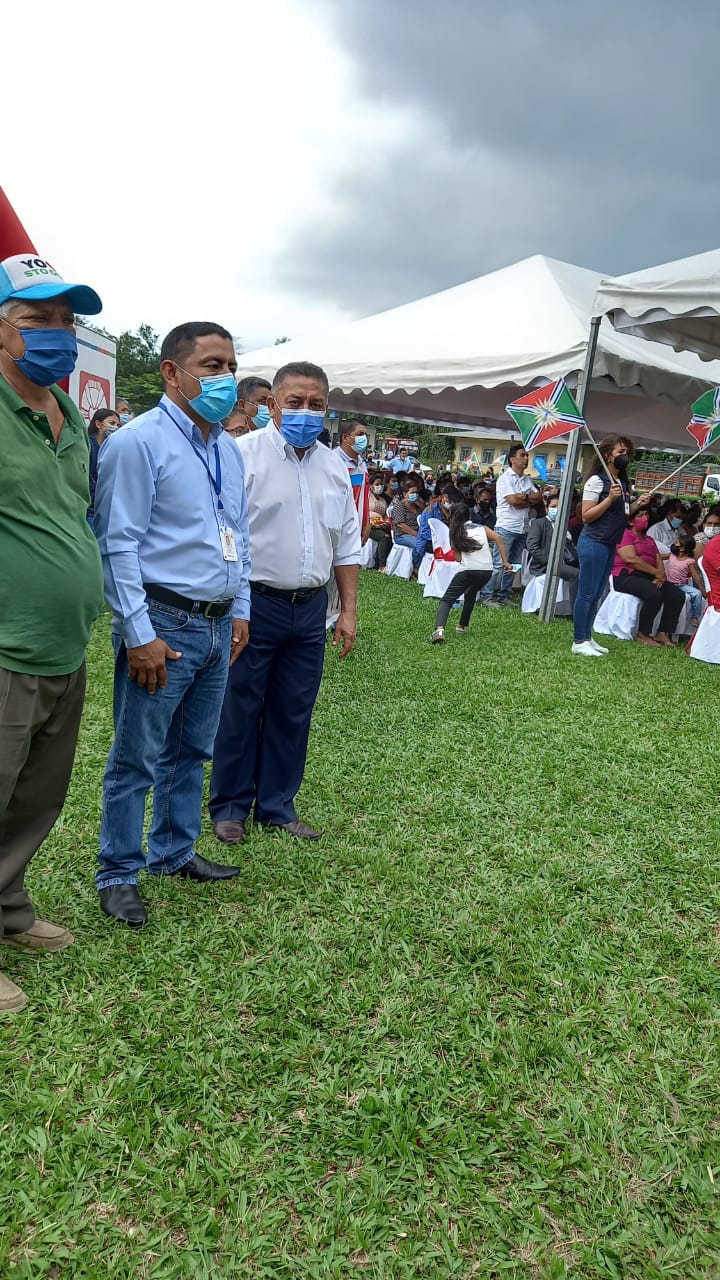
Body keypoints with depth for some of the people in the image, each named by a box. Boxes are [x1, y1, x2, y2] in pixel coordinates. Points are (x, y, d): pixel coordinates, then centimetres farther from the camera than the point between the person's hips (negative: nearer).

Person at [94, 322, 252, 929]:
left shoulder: (230, 449, 13)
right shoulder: (140, 441, -11)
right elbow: (118, 544, -15)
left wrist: (240, 611, 16)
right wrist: (139, 634, -18)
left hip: (219, 626, 8)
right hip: (165, 625, -7)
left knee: (192, 751, 18)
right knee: (136, 759, 4)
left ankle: (174, 852, 35)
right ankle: (118, 874, 19)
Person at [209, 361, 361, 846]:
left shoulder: (335, 467, 11)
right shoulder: (245, 454, -7)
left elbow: (347, 545, 16)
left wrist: (349, 610, 12)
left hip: (310, 608, 5)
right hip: (254, 604, -5)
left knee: (293, 714, 12)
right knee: (240, 710, 5)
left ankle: (277, 806, 26)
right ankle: (230, 806, 21)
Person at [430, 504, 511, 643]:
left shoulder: (456, 533, 15)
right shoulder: (482, 528, 20)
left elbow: (458, 558, 6)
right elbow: (498, 538, 2)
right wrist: (505, 561, 3)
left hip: (468, 569, -3)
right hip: (487, 570, 3)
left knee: (446, 600, 0)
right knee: (471, 594, 32)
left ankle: (439, 629, -24)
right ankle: (463, 626, 35)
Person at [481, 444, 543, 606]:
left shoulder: (527, 479, 15)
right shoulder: (505, 478, -6)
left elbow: (539, 497, 5)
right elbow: (513, 500, -18)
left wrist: (522, 497, -10)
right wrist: (529, 498, -1)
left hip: (522, 529, 7)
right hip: (506, 527, -7)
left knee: (513, 565, 10)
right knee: (499, 565, -7)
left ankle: (504, 596, 17)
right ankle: (486, 596, -2)